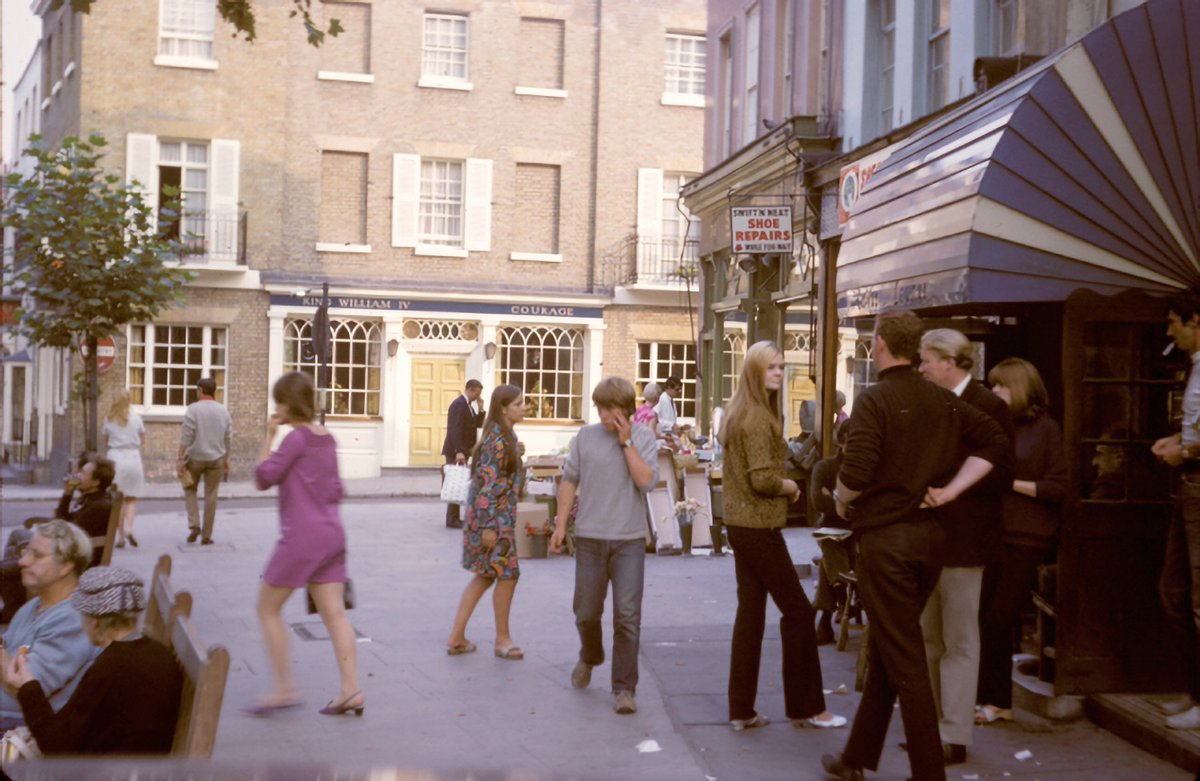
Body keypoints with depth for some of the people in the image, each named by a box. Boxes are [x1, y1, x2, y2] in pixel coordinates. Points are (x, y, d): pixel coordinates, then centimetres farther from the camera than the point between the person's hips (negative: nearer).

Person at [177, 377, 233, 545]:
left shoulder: (193, 409, -9)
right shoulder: (223, 410, 4)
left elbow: (186, 437, -13)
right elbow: (228, 438, 8)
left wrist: (180, 459, -10)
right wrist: (226, 459, 18)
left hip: (195, 457, -3)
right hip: (216, 459, 3)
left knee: (190, 490, 17)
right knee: (211, 496, 6)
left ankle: (194, 525, 2)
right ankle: (206, 536, 9)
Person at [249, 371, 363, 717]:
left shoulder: (296, 438, -13)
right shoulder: (327, 437, 12)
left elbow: (263, 478, -10)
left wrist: (268, 436, -6)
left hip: (301, 537, -8)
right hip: (332, 533, 8)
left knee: (268, 609, 6)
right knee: (334, 613, 5)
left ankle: (284, 689, 5)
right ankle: (351, 691, 1)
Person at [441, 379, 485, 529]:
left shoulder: (468, 405, 16)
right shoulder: (459, 404, -15)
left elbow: (478, 424, 17)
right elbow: (455, 430, -23)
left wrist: (480, 409, 3)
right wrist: (459, 452, -30)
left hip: (462, 451, 10)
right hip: (456, 452, -10)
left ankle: (454, 517, 17)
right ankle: (452, 519, -3)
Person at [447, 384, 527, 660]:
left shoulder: (506, 436, 11)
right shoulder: (499, 440, -18)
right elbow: (488, 484, -21)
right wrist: (488, 526, -22)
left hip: (501, 515, 10)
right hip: (495, 515, -10)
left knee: (485, 576, 14)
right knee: (507, 574, 1)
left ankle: (457, 637, 17)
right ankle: (503, 639, 14)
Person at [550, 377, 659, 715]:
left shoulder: (643, 438, 0)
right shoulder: (586, 436, 3)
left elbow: (647, 481, -13)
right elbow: (569, 480, 9)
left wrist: (626, 442, -13)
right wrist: (560, 524, 5)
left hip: (629, 539, -2)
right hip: (590, 538, 2)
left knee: (627, 615, -5)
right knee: (586, 612, 11)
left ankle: (624, 688, 3)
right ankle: (589, 657, 42)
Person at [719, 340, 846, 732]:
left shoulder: (738, 413, 14)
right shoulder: (758, 417, -16)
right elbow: (762, 479, -22)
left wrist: (782, 484, 8)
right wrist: (790, 486, -5)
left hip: (739, 524, 10)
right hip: (758, 527, -10)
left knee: (750, 612, 11)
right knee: (798, 610, -1)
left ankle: (741, 710, 14)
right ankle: (805, 706, 7)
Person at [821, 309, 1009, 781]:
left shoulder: (874, 400, -14)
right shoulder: (943, 400, 7)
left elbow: (855, 475, -22)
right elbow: (996, 442, 7)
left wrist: (841, 501, -1)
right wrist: (950, 491, 5)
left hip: (885, 538, -7)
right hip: (929, 534, 7)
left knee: (904, 662, 0)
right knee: (885, 652, 17)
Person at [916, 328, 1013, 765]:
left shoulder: (988, 407, -12)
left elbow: (1002, 476, -16)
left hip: (962, 539, -8)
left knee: (959, 640, 1)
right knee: (929, 637, 15)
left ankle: (955, 737, 9)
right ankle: (933, 725, 26)